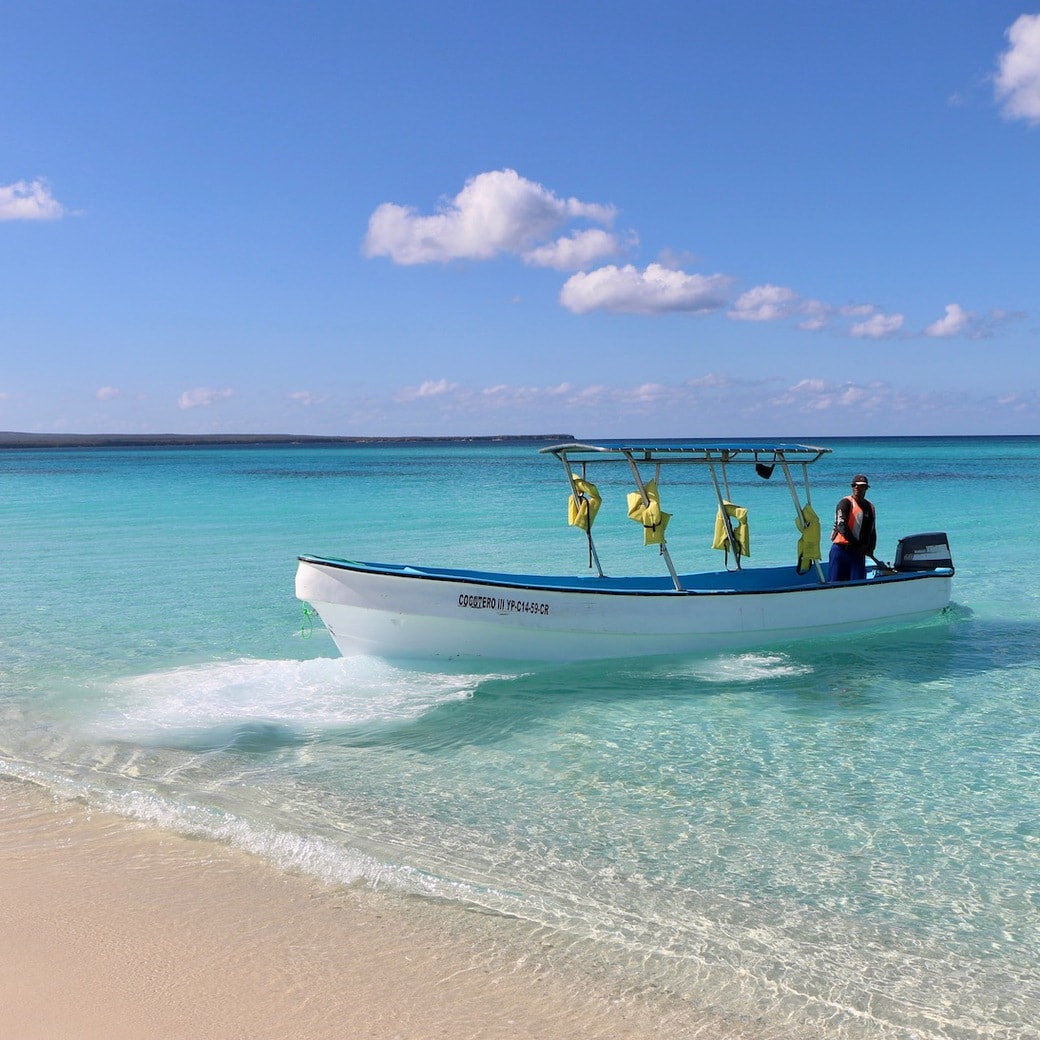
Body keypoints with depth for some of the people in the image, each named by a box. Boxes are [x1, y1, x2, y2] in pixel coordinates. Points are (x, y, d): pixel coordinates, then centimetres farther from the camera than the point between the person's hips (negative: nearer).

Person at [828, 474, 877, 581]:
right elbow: (842, 527, -15)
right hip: (841, 549, -5)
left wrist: (870, 548, 5)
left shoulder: (870, 507, 16)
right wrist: (858, 545, -15)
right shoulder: (846, 503, -5)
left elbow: (872, 531, 22)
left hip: (859, 552, 5)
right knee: (836, 582, -5)